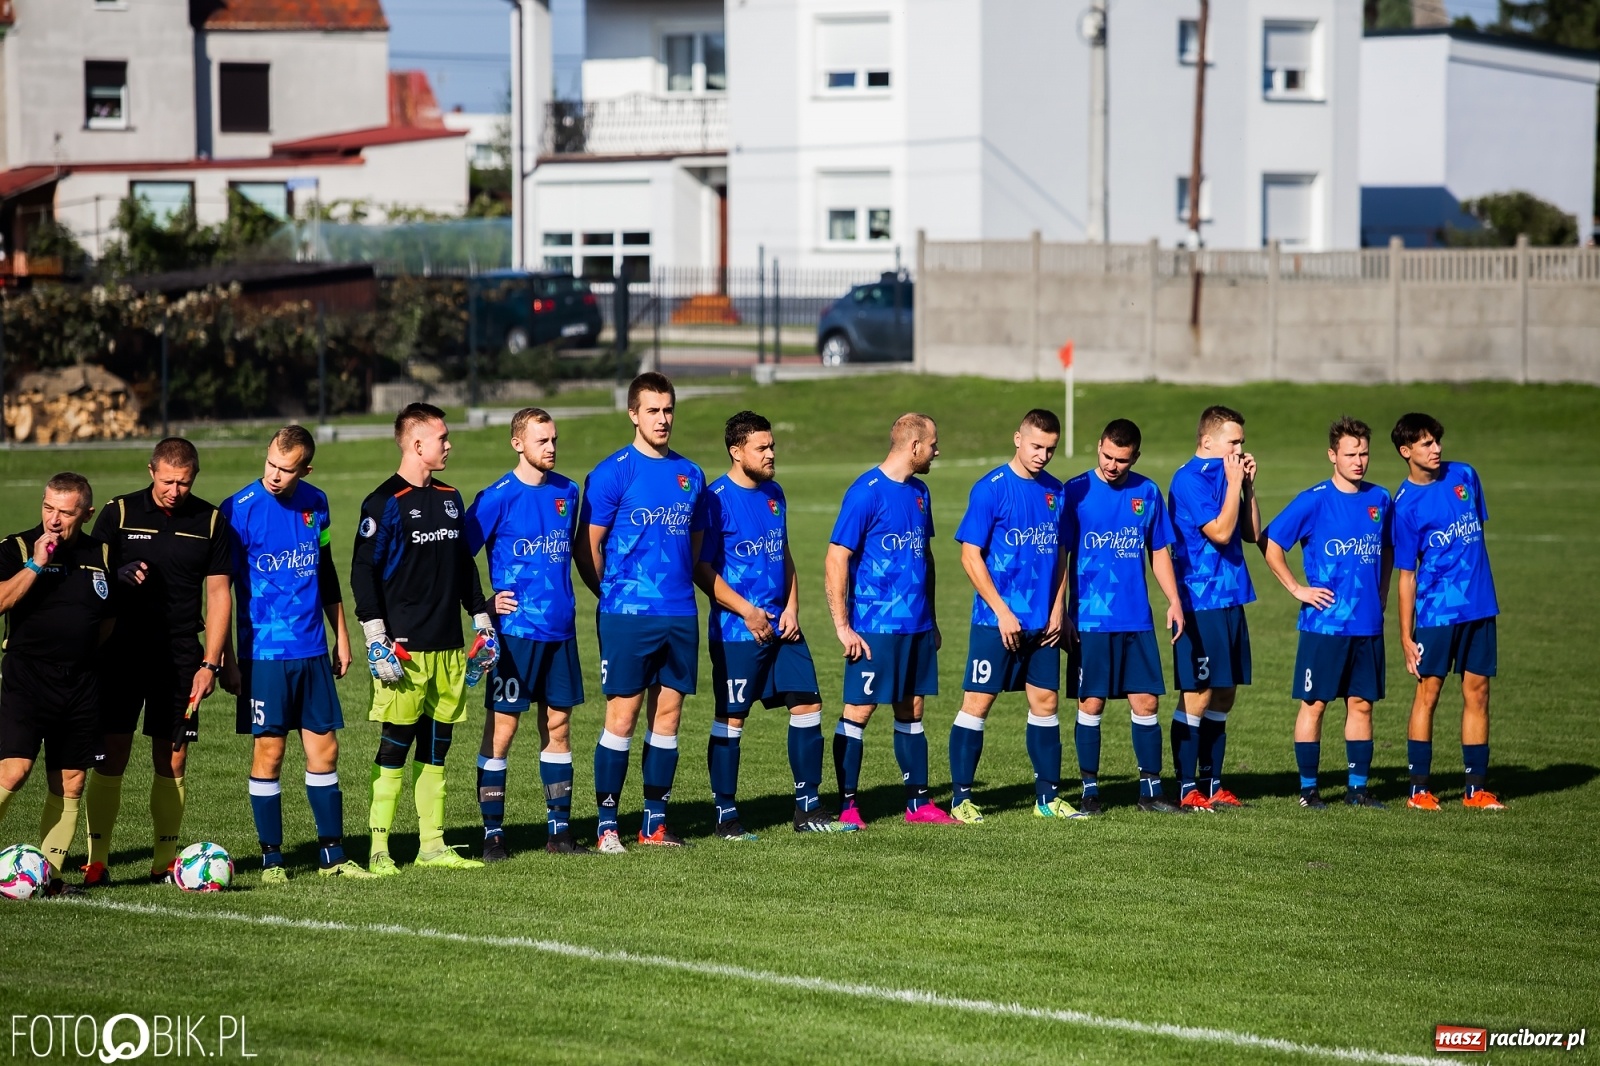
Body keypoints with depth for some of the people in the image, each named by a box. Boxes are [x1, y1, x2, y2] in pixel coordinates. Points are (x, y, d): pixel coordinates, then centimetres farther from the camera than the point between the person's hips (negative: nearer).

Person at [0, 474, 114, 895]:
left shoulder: (101, 554, 10)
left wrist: (81, 650, 12)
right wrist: (36, 564, -19)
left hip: (80, 683, 4)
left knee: (70, 783, 4)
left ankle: (50, 872, 11)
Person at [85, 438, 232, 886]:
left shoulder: (211, 522, 4)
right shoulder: (119, 513, 1)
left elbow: (218, 593, 7)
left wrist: (210, 663, 1)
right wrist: (121, 577, -19)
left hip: (181, 659, 1)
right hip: (122, 652, -1)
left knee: (172, 762, 3)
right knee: (110, 760, -5)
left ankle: (164, 861, 12)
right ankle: (97, 861, 0)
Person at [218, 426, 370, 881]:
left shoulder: (314, 503, 6)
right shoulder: (240, 510, -10)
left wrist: (341, 635, 19)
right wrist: (226, 660, -9)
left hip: (313, 650, 5)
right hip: (263, 652, -5)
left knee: (324, 749, 6)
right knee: (269, 751, -1)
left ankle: (332, 855, 14)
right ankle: (271, 858, 9)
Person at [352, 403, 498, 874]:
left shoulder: (449, 499, 15)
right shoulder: (384, 503, -7)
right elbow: (363, 573, -9)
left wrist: (482, 621, 21)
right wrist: (376, 641, -14)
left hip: (449, 647, 7)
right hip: (405, 648, -7)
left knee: (437, 746, 9)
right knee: (396, 746, -6)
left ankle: (432, 845, 15)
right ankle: (378, 850, -2)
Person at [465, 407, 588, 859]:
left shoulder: (567, 491, 8)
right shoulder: (498, 497, -8)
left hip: (560, 629, 5)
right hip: (515, 630, -5)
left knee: (557, 725, 9)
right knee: (502, 727, -2)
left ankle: (559, 830, 16)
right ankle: (492, 833, 3)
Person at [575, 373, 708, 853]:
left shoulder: (690, 474, 12)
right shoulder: (612, 472, -5)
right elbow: (587, 547, -3)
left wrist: (679, 588, 13)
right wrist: (614, 595, 3)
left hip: (680, 614, 5)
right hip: (628, 615, -5)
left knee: (667, 715, 7)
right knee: (622, 716, -4)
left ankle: (656, 822, 14)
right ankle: (607, 825, 2)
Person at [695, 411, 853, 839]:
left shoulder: (774, 494, 11)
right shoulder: (716, 499, -11)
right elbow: (701, 568, -12)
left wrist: (791, 608, 4)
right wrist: (747, 611, -15)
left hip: (781, 626, 7)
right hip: (735, 631, -7)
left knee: (807, 705, 5)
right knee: (730, 719, -1)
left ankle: (808, 808, 14)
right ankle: (726, 815, 7)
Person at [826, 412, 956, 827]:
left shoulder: (919, 493, 12)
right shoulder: (865, 493, -12)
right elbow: (836, 560, -13)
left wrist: (931, 619, 20)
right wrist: (843, 627, -16)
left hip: (916, 626, 7)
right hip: (875, 627, -7)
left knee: (911, 710, 12)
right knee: (859, 711, -2)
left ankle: (918, 801, 17)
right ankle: (846, 804, 3)